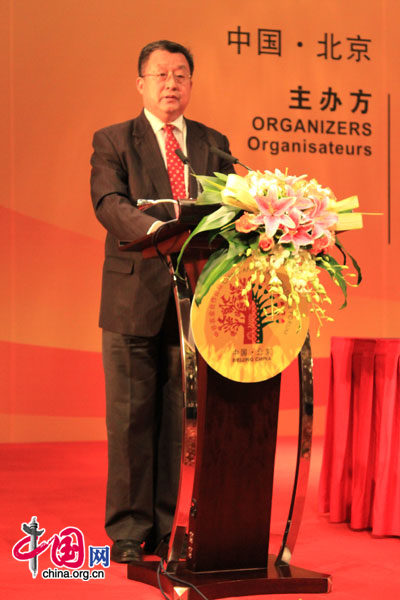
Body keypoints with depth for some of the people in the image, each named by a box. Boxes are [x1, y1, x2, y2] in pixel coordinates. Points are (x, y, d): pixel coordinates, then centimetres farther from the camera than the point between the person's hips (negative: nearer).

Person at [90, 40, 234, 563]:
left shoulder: (214, 144, 17)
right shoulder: (113, 141, 6)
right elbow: (108, 202, -10)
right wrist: (155, 228, -29)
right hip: (134, 299, -3)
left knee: (183, 421, 6)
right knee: (130, 420, 1)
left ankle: (168, 528, 16)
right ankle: (128, 531, 11)